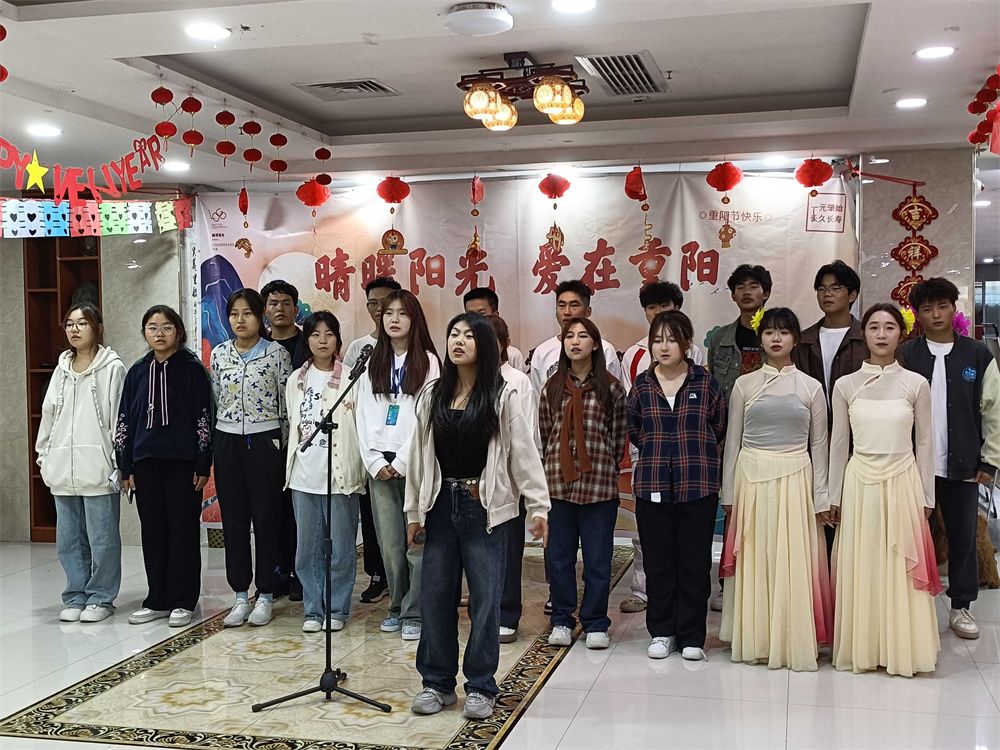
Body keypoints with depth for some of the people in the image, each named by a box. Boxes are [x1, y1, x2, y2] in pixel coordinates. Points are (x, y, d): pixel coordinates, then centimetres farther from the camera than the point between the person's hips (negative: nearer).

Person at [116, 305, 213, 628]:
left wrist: (203, 465, -8)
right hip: (145, 462, 4)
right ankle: (158, 600, 18)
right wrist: (125, 467, 8)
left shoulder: (192, 369, -2)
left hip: (183, 461, -4)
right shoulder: (137, 372, 10)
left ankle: (182, 602, 9)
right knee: (152, 531, 8)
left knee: (184, 529, 1)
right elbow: (124, 420, 13)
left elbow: (204, 418, -4)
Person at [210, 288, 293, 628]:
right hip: (228, 443, 4)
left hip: (265, 441, -3)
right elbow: (217, 400, 13)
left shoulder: (277, 353, -3)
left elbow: (287, 402, -1)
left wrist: (285, 444, -2)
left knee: (266, 518, 2)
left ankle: (265, 596, 12)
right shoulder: (219, 354, 7)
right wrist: (215, 445, 12)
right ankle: (241, 596, 15)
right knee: (233, 520, 6)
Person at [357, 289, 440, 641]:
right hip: (379, 463, 4)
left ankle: (414, 613, 4)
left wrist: (402, 462, -10)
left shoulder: (427, 361, 1)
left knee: (417, 542, -5)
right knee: (389, 543, 5)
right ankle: (397, 607, 19)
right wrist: (375, 462, -2)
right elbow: (364, 416, 9)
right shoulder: (373, 364, 13)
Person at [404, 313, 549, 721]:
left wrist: (538, 506, -11)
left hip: (485, 507, -4)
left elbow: (523, 453, -6)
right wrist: (414, 511, 10)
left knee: (485, 597, 2)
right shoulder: (432, 395, 8)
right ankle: (437, 682, 21)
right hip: (441, 504, 4)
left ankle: (481, 686, 16)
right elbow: (419, 454, 10)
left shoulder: (502, 396, -4)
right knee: (435, 595, 8)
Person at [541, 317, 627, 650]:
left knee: (598, 556, 5)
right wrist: (551, 468, 8)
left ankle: (595, 623, 17)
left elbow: (619, 436, 4)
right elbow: (544, 433, 11)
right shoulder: (552, 388, 7)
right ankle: (561, 620, 21)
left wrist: (606, 469, 3)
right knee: (558, 554, 8)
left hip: (599, 483, -2)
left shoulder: (611, 388, 1)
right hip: (557, 481, 2)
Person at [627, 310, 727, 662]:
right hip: (653, 485, 2)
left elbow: (719, 429, 8)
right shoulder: (642, 385, 5)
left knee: (695, 563, 4)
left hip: (698, 486, -2)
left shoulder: (706, 383, -1)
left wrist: (696, 457, 9)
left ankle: (691, 636, 16)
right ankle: (661, 632, 21)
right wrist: (659, 452, 10)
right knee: (658, 562, 8)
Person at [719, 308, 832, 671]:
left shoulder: (811, 387, 4)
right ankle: (755, 640, 14)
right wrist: (729, 494, 4)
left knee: (793, 560, 0)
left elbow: (819, 445, 7)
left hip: (794, 480, -1)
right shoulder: (744, 385, 5)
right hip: (752, 478, 1)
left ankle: (793, 642, 9)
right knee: (753, 560, 4)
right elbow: (732, 442, 7)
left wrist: (820, 496, 3)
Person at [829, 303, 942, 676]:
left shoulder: (916, 384, 0)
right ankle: (860, 649, 16)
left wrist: (926, 498, 4)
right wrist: (835, 498, 6)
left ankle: (901, 649, 16)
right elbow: (839, 445, 6)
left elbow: (924, 444, 4)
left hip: (902, 484, -1)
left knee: (901, 570, 4)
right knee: (860, 569, 5)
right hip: (859, 483, 1)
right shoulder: (845, 385, 2)